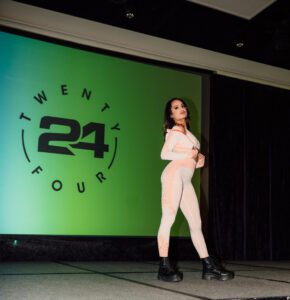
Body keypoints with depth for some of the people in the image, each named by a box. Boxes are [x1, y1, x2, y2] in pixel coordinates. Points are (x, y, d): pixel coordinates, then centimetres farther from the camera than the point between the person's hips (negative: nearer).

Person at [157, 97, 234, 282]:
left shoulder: (187, 132, 27)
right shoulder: (175, 130, 5)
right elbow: (164, 154, -7)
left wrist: (198, 160, 9)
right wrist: (188, 154, -7)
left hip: (186, 180, 8)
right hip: (174, 174, -8)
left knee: (196, 222, 4)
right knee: (168, 218, -11)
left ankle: (209, 267, 5)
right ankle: (165, 267, -11)